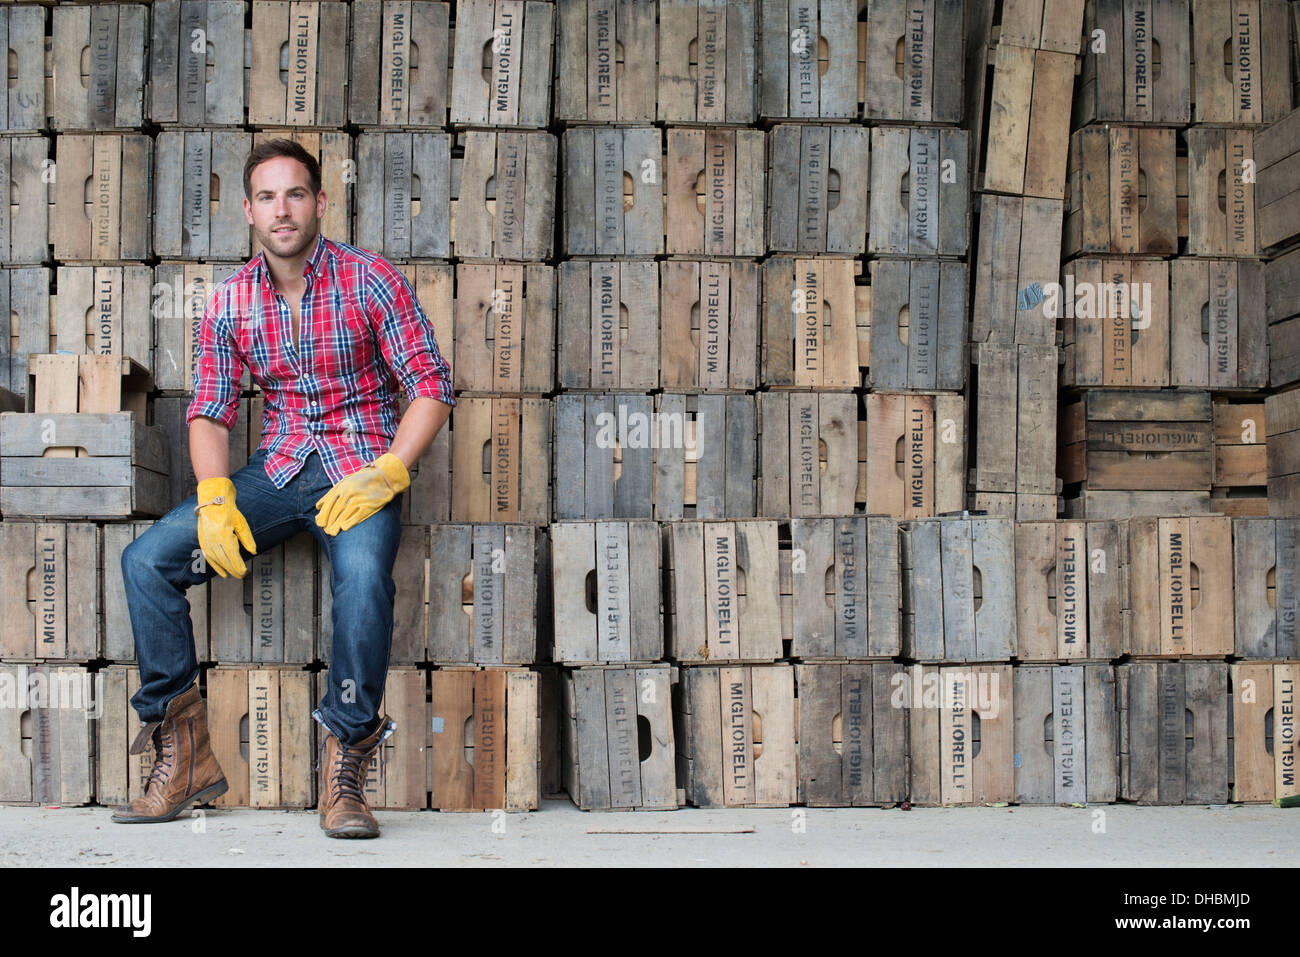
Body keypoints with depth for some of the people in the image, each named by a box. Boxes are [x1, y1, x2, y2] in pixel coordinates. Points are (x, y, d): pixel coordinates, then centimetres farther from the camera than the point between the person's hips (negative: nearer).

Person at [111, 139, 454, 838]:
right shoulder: (229, 302, 6)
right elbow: (209, 411, 8)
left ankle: (344, 770, -26)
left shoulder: (370, 280, -5)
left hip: (360, 469, -4)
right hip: (278, 468, 4)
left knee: (363, 572, -37)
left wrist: (385, 475, -19)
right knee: (146, 559, -14)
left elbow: (432, 387, -6)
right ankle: (184, 754, -5)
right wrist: (215, 499, -11)